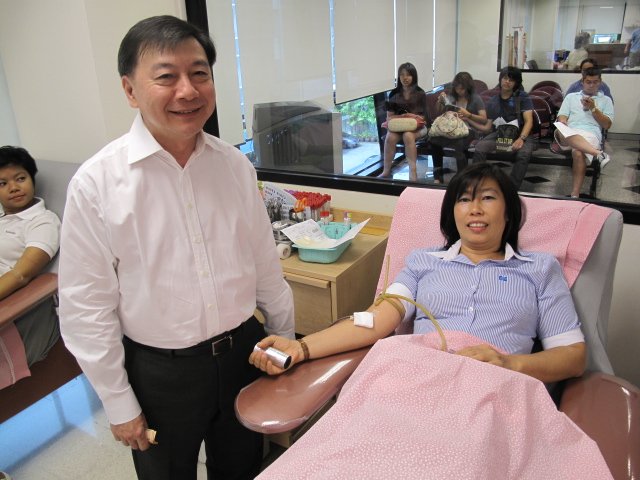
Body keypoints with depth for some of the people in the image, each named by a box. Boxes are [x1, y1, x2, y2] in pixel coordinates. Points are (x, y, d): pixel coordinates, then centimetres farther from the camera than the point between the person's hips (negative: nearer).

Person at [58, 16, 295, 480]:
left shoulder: (235, 164, -6)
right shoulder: (96, 182, -16)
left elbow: (266, 263, 4)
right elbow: (86, 306, -11)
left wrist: (285, 338, 12)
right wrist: (119, 404, -5)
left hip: (243, 351, 3)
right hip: (159, 371, -3)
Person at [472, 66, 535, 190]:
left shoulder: (522, 97, 6)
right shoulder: (492, 101, 17)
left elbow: (529, 121, -5)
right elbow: (487, 127, 17)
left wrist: (521, 139, -24)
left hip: (520, 134, -2)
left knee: (524, 154, -37)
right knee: (479, 149, -30)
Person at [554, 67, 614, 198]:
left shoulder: (606, 100, 24)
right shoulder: (571, 96, 27)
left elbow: (607, 125, 13)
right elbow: (562, 118, 15)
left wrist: (593, 108, 2)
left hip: (591, 135, -1)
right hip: (570, 134, 1)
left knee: (578, 153, -38)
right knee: (559, 131, -39)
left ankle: (575, 195, -42)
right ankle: (599, 154, -46)